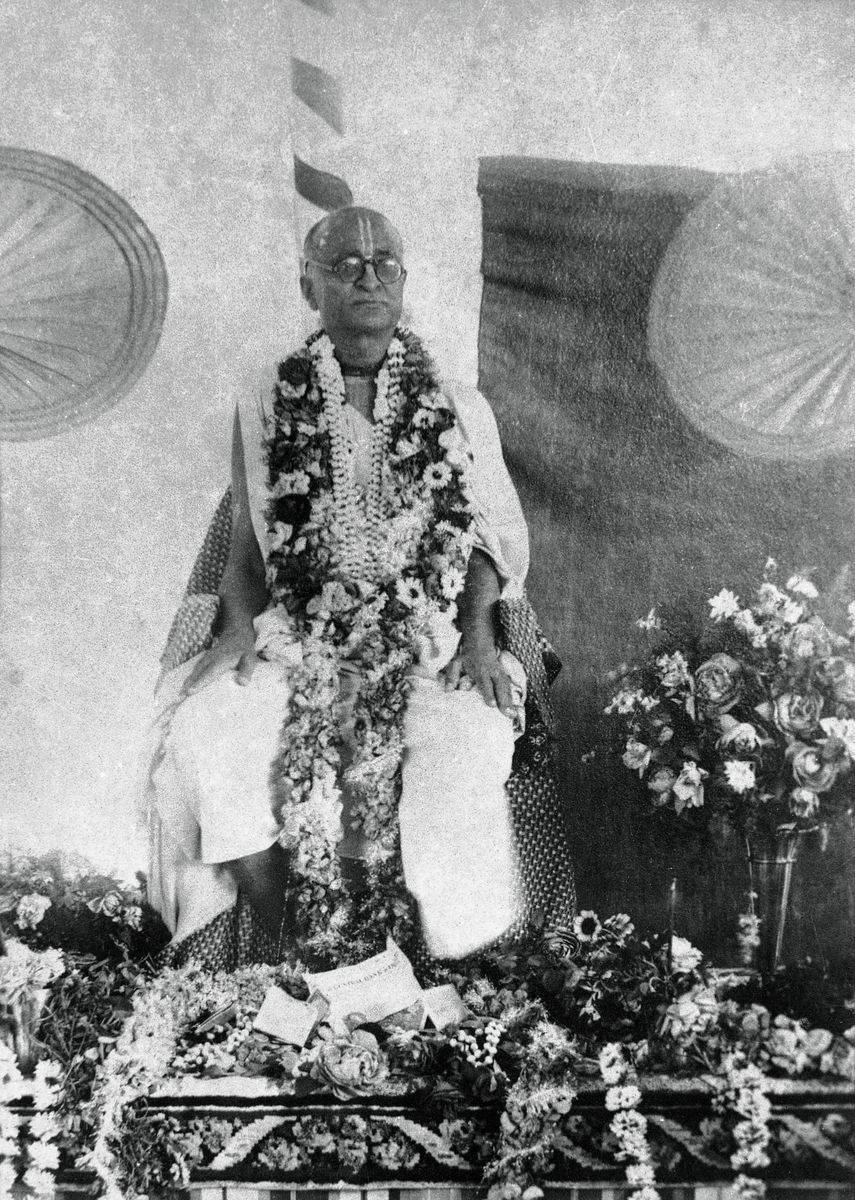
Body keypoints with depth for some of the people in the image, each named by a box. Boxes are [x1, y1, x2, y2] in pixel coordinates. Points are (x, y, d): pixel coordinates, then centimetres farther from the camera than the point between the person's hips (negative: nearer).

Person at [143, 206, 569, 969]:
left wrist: (479, 631, -6)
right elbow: (247, 548, 12)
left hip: (430, 640, 0)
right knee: (205, 734, -27)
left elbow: (488, 539, 10)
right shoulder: (266, 410, 11)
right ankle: (293, 959, -14)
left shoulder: (460, 410, 11)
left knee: (464, 745, -32)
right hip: (298, 638, 1)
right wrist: (241, 621, -7)